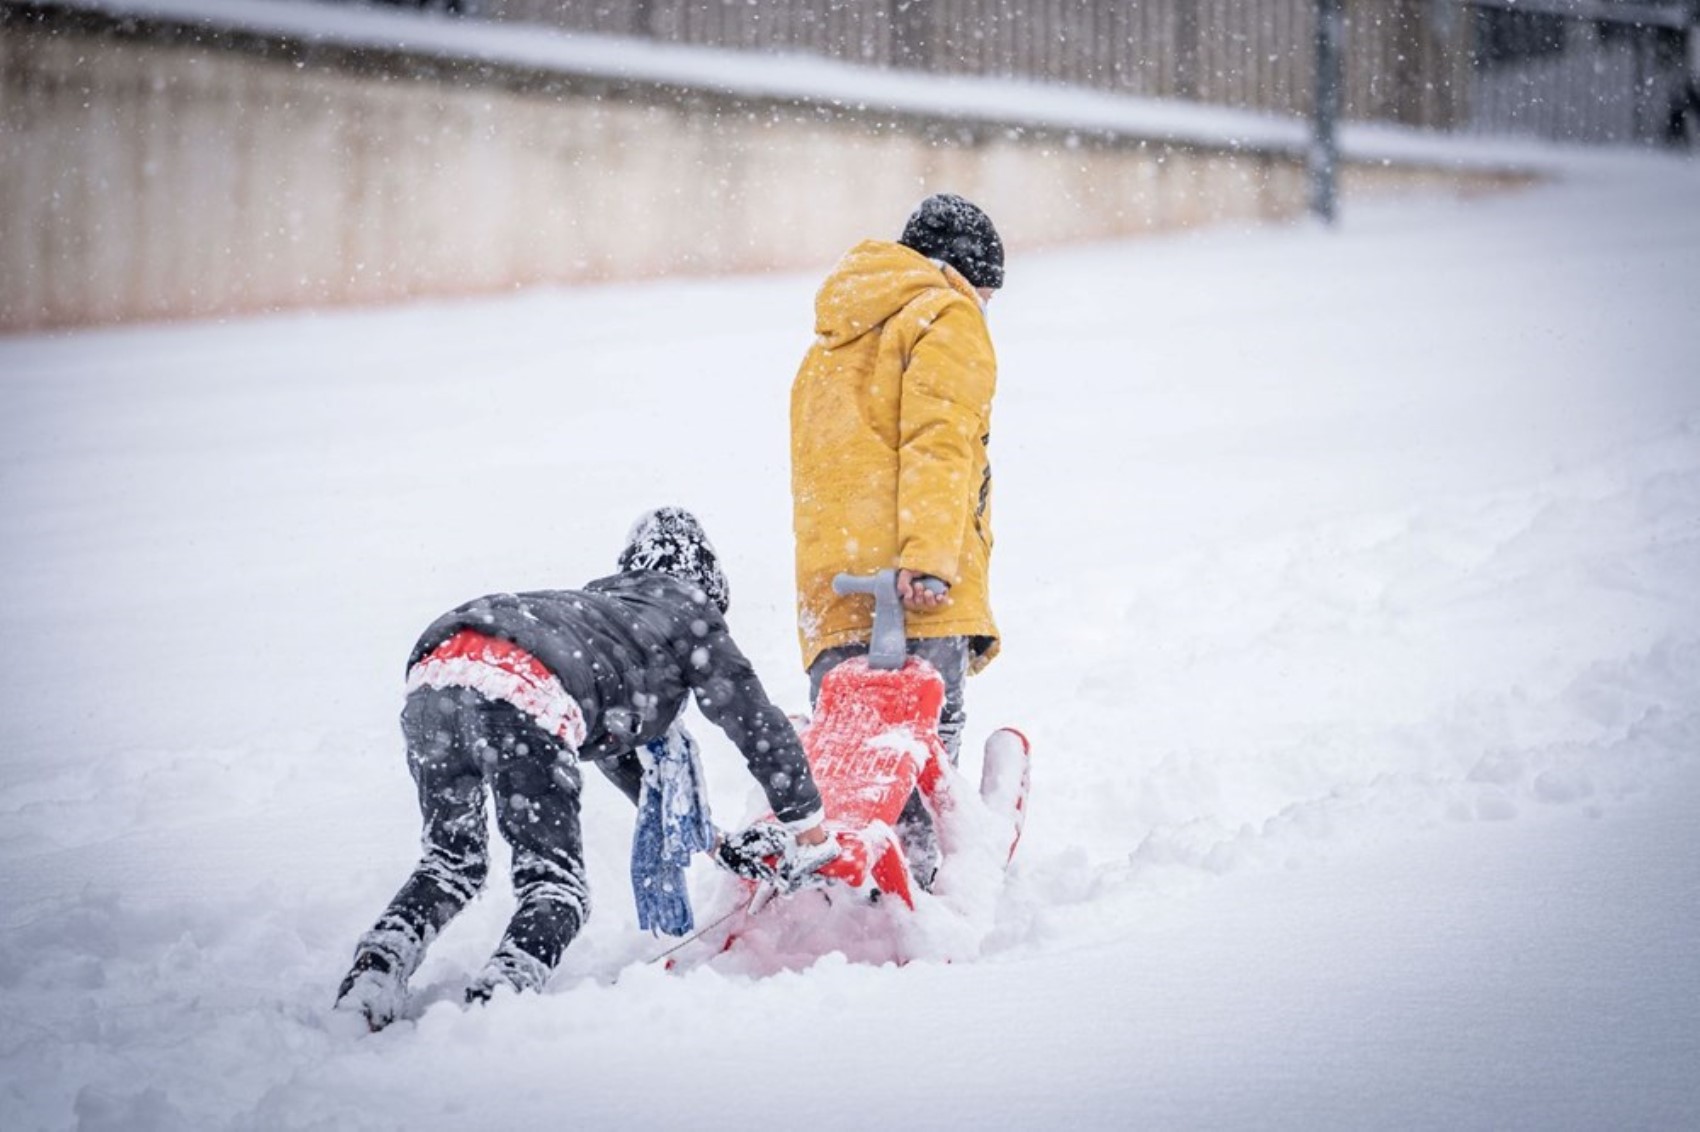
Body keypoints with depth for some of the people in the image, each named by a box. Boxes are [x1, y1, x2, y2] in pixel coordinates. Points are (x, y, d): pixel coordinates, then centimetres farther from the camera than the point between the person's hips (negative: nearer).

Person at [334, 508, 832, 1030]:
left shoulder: (600, 604, 45)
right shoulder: (689, 611, 28)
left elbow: (617, 747, 54)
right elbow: (758, 723, 28)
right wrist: (807, 829, 39)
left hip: (433, 673, 7)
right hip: (522, 697, -7)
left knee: (451, 864, 22)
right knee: (556, 887, 2)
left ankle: (372, 975, 0)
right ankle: (497, 998, -23)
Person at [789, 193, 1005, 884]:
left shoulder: (830, 344, 32)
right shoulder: (946, 317, 6)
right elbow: (938, 441, -9)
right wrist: (930, 558, -20)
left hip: (829, 588, 7)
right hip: (917, 595, -7)